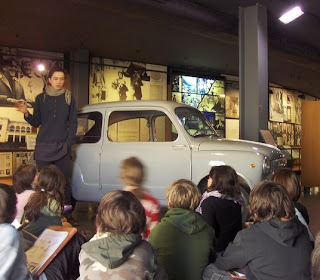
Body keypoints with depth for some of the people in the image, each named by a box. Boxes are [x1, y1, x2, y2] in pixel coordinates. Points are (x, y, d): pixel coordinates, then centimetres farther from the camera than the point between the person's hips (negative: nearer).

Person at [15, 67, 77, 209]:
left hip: (62, 146, -1)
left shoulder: (68, 97, 6)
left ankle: (66, 205, 7)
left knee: (64, 178, -4)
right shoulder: (41, 98, 9)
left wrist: (69, 142, -3)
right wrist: (26, 113, -9)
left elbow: (73, 122, 6)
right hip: (43, 146, 1)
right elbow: (36, 123, 10)